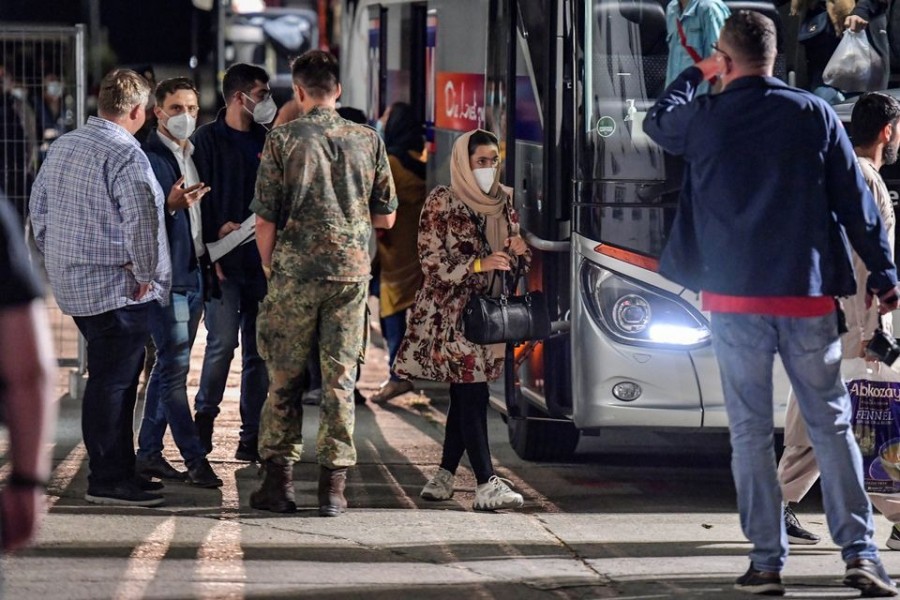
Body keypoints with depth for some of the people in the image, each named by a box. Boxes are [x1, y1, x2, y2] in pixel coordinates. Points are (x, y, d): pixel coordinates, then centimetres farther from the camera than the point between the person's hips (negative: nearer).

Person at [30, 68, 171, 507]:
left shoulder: (63, 146, 12)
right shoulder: (124, 154, -16)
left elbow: (39, 207, 19)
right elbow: (141, 220, -23)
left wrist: (54, 258, 23)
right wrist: (145, 274, -12)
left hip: (72, 284, 9)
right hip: (117, 287, -9)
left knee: (109, 376, 16)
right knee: (112, 381, -4)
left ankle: (114, 467, 22)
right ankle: (108, 480, -1)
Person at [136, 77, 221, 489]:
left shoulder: (195, 155, 15)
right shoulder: (148, 158, -10)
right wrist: (171, 205, -30)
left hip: (193, 274, 8)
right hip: (166, 276, -8)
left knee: (169, 365, 11)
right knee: (175, 366, -8)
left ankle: (149, 453, 17)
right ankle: (195, 459, -9)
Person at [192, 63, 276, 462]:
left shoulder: (266, 140, 13)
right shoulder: (208, 140, -2)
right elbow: (200, 200, -7)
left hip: (260, 260, 5)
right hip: (224, 260, -5)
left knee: (258, 350, 5)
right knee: (223, 340, -13)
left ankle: (252, 437, 11)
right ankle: (204, 417, 9)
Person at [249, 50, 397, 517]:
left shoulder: (283, 140, -4)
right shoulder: (368, 141, 3)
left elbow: (265, 220, -4)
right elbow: (385, 218, 8)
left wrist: (270, 269, 11)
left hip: (294, 273, -2)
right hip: (351, 272, 2)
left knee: (284, 379, 8)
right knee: (340, 380, 5)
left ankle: (279, 480, 9)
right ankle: (333, 485, 5)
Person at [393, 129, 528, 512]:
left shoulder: (504, 201, 10)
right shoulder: (441, 203, -7)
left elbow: (512, 257, 17)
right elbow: (431, 260, -10)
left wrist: (520, 250, -8)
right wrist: (479, 264, -22)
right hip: (450, 311, -6)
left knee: (464, 395, 8)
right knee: (472, 394, -12)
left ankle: (444, 478, 17)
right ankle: (486, 486, -16)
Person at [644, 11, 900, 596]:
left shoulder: (705, 118, -2)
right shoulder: (814, 114, -2)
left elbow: (657, 122, 22)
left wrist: (695, 75, 35)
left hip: (735, 295, 0)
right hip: (807, 291, 0)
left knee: (751, 430, 6)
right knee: (832, 423, 6)